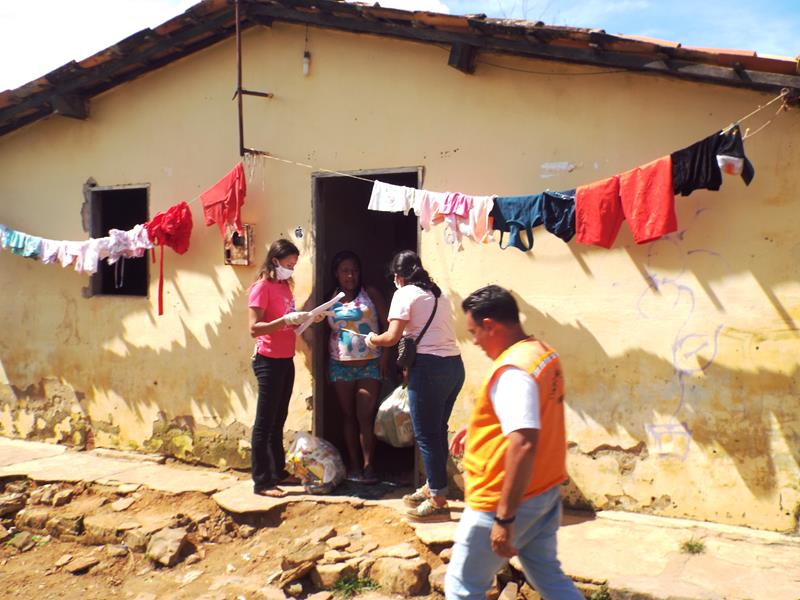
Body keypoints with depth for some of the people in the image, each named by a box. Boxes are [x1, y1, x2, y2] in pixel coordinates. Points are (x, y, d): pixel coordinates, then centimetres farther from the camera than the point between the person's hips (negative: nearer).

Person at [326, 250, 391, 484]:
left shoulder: (370, 293, 1)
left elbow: (387, 325, -2)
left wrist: (385, 355, -10)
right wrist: (324, 364, 6)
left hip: (370, 364, -3)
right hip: (340, 366, 3)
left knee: (365, 416, -7)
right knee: (349, 416, 8)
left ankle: (368, 466, 0)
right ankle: (354, 465, 15)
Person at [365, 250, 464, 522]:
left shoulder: (405, 294, -3)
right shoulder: (438, 294, 19)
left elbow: (392, 337, -11)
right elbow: (438, 332, 15)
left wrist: (372, 339, 8)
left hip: (430, 367, -8)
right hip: (454, 364, 8)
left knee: (426, 435, 0)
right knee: (438, 430, 18)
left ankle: (438, 502, 4)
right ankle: (432, 487, 29)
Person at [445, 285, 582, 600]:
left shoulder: (512, 370, -25)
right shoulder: (544, 353, 5)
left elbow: (524, 444, -34)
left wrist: (505, 518, -30)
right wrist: (476, 427, 23)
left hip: (504, 501, -9)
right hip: (545, 491, 9)